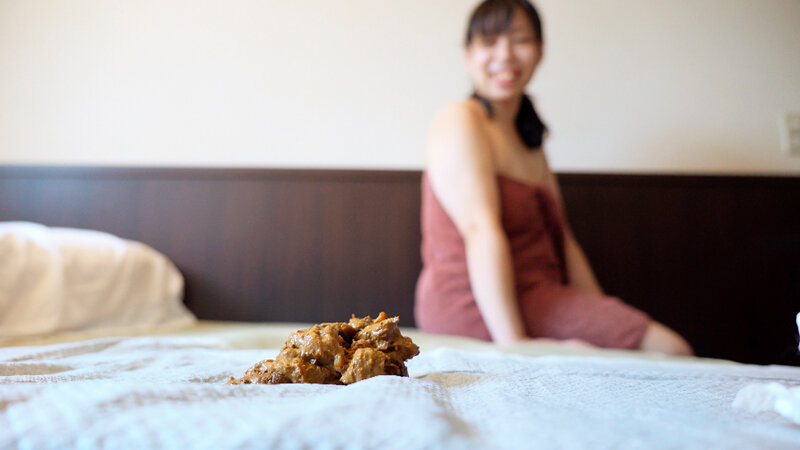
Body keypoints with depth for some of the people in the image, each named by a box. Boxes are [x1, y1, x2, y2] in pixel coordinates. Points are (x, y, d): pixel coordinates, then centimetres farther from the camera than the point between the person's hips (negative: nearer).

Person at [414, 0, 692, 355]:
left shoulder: (528, 140, 20)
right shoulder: (460, 123, -8)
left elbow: (561, 239, 15)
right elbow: (481, 230, -21)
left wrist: (604, 319, 7)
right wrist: (513, 343, -26)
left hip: (529, 297, 9)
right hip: (473, 304, -8)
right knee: (668, 350, -17)